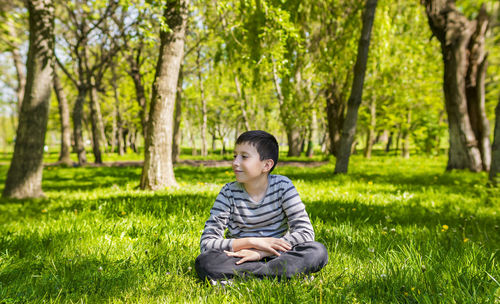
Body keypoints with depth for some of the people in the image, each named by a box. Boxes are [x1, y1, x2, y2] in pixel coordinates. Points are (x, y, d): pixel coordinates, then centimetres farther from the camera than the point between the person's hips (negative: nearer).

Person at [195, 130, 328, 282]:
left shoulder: (282, 186, -7)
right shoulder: (229, 192, -6)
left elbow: (306, 233, -13)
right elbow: (206, 243, -11)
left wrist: (260, 252, -22)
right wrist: (252, 242, -23)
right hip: (239, 259, 1)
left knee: (318, 251, -26)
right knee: (203, 261, -29)